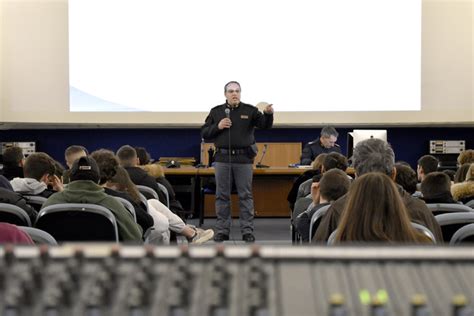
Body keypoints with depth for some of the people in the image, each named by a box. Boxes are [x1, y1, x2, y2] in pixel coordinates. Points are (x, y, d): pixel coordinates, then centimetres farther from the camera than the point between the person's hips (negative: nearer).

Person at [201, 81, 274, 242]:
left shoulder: (249, 110, 5)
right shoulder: (216, 112, 9)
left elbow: (265, 125, -7)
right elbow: (204, 133, 8)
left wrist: (268, 113, -28)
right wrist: (218, 126, -9)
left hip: (244, 158, -1)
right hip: (222, 158, 1)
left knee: (245, 195, 1)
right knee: (222, 196, 5)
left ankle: (247, 231, 5)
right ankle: (222, 231, 12)